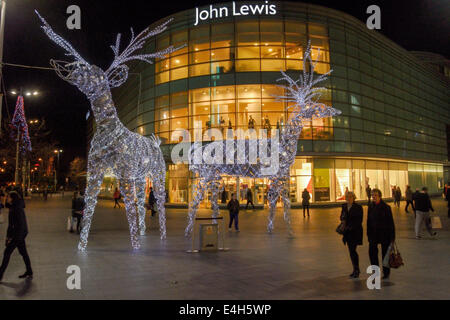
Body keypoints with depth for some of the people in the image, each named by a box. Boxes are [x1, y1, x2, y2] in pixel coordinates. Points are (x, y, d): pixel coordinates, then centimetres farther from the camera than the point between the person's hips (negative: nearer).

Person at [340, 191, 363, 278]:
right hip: (347, 232, 6)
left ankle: (356, 270, 0)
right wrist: (343, 217, -10)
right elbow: (341, 217, 13)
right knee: (351, 251, 10)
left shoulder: (358, 207, -8)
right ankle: (355, 270, 20)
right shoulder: (344, 206, 9)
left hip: (355, 231, -6)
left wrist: (351, 227, -17)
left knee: (353, 250, -11)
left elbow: (359, 221, -9)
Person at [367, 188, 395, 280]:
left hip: (384, 233, -3)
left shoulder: (386, 207, -10)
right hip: (374, 233, 4)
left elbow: (390, 222, -8)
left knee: (385, 253, 8)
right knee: (372, 251, -6)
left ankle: (386, 272, 24)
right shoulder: (371, 207, 4)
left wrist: (392, 236, -10)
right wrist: (369, 234, 8)